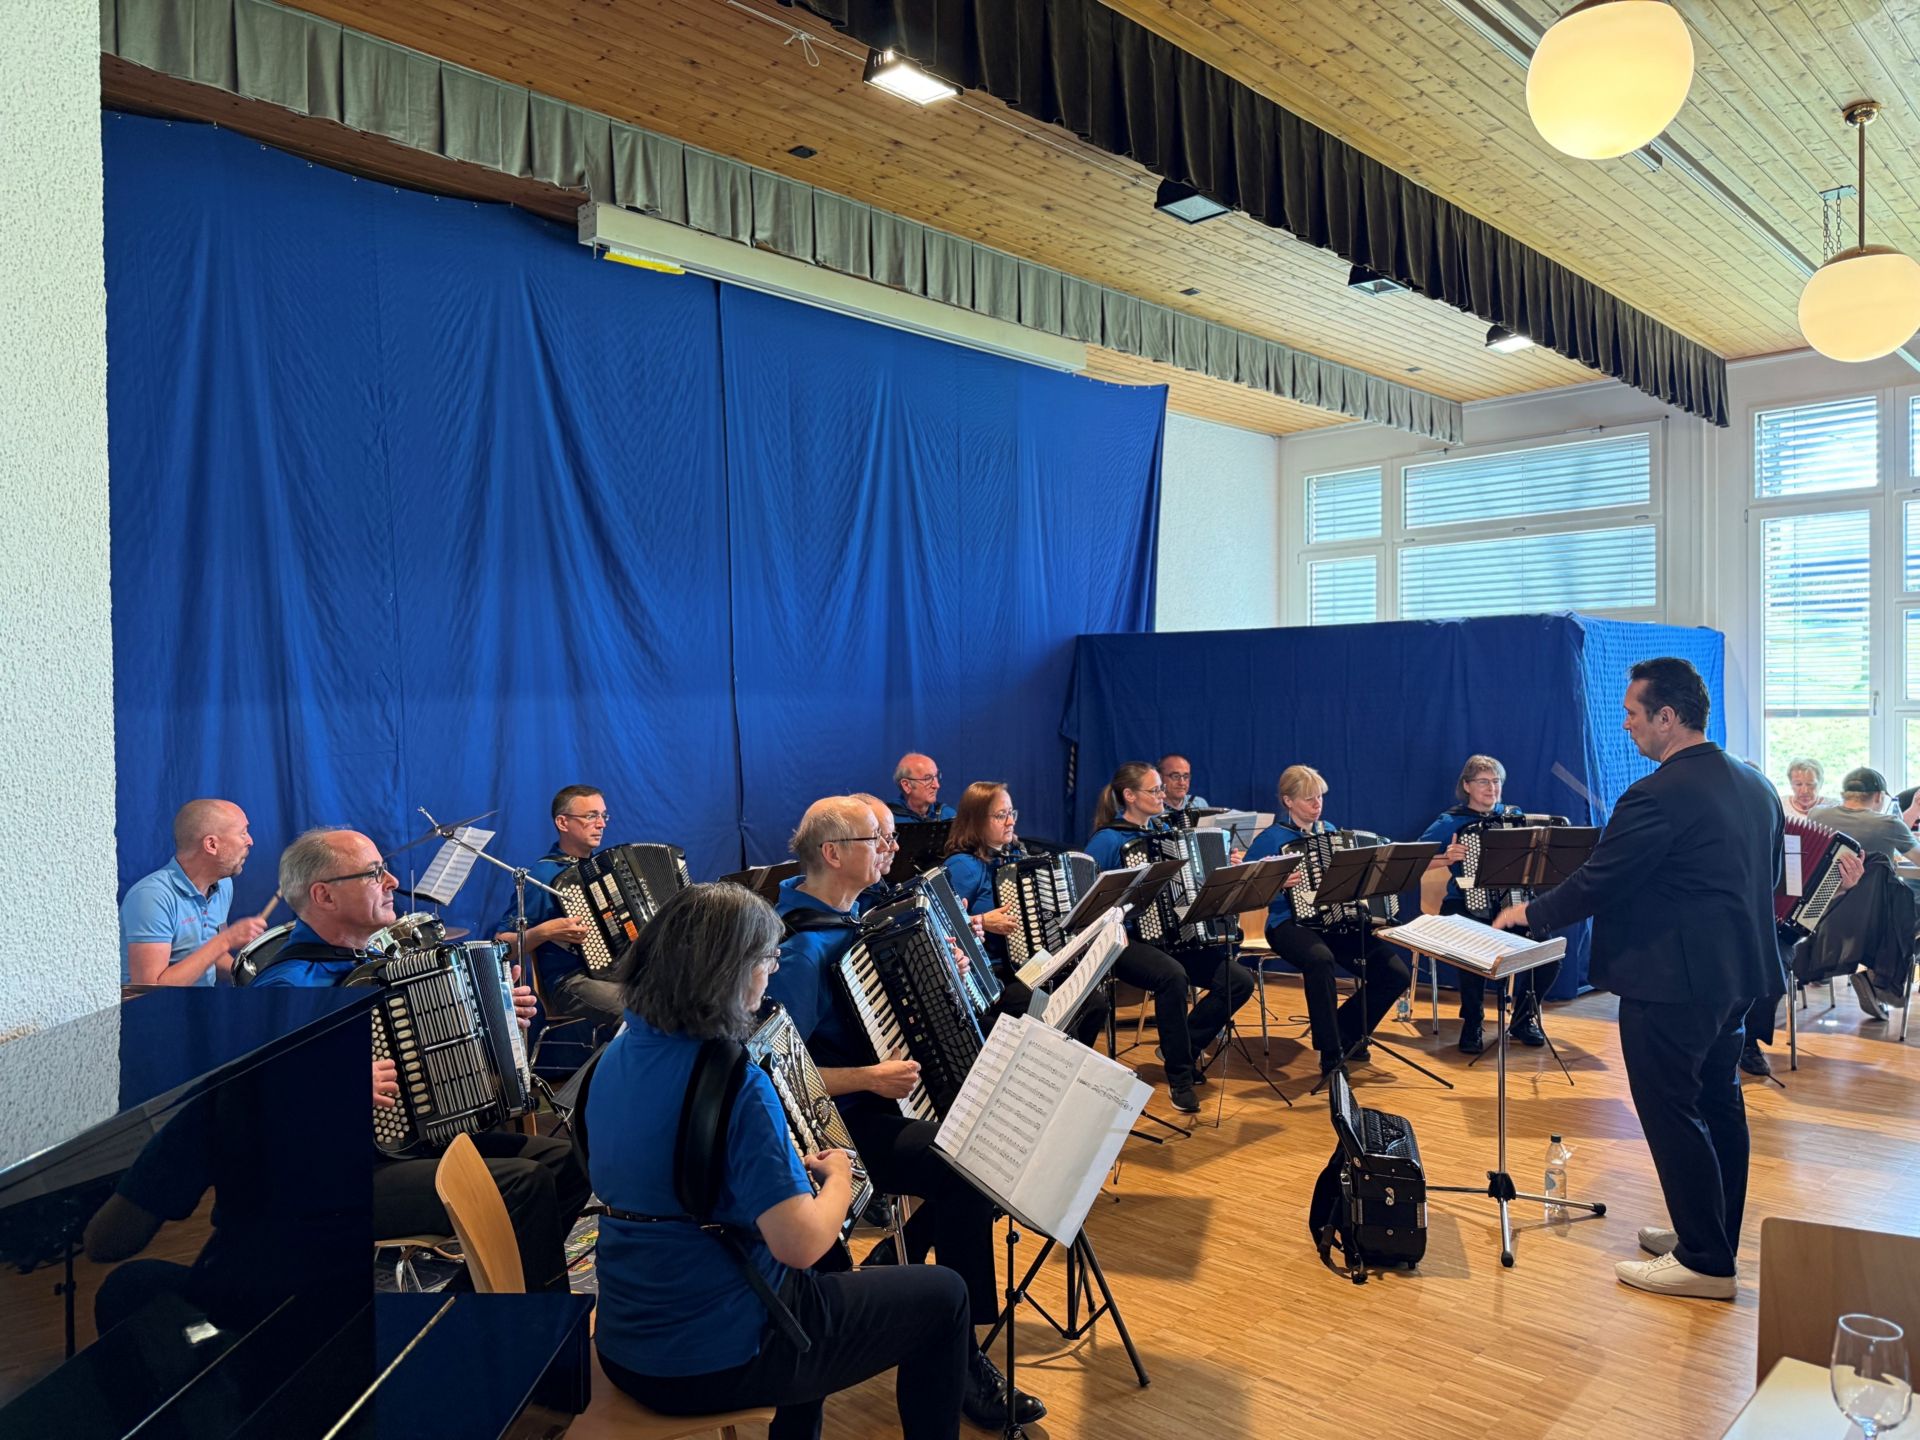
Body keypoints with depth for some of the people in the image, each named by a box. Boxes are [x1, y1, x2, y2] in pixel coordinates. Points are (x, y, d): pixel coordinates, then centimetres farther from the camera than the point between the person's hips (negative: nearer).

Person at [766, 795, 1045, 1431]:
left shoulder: (847, 915, 5)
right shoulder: (802, 948, -23)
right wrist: (868, 1079, -30)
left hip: (877, 1104, 10)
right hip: (834, 1129, -10)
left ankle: (893, 1261, 17)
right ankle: (960, 1355, -8)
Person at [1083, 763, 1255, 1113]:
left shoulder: (1165, 831, 14)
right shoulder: (1107, 840, -7)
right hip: (1128, 940, -7)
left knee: (1240, 980, -10)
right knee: (1172, 975, -38)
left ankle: (1181, 1047, 8)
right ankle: (1179, 1077, -20)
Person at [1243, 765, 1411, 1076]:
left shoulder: (1330, 831, 18)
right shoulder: (1271, 837, -1)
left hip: (1340, 922, 6)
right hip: (1292, 923, -6)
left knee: (1398, 973, -13)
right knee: (1320, 959, -40)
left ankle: (1347, 1033, 9)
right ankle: (1330, 1053, -25)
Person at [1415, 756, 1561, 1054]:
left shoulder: (1515, 816, 12)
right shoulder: (1450, 821, 1)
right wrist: (1446, 858, -21)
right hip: (1466, 907, -3)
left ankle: (1523, 1017, 5)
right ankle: (1472, 1023, -8)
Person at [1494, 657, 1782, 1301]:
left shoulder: (1659, 796, -22)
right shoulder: (1756, 787, 7)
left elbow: (1595, 883, -18)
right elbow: (1768, 879, 18)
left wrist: (1531, 914, -3)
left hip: (1671, 983, -10)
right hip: (1736, 973, 10)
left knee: (1671, 1115, 1)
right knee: (1718, 1104, 18)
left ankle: (1705, 1263, 8)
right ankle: (1716, 1237, 31)